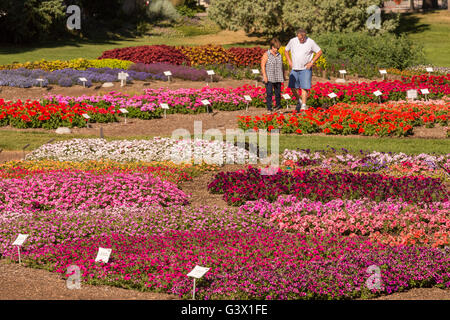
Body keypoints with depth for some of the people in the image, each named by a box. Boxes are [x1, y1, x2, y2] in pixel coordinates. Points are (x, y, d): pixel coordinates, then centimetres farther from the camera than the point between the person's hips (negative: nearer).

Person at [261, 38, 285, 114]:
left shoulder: (279, 55, 13)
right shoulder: (266, 55, -3)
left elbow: (282, 66, 21)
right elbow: (262, 65, -8)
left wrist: (283, 76, 18)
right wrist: (264, 76, -15)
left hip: (278, 78, 5)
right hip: (269, 78, -5)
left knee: (278, 93, 8)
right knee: (269, 93, -10)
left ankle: (278, 107, 23)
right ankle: (269, 109, -7)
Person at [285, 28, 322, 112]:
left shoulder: (310, 42, -8)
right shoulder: (292, 41, 1)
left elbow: (319, 52, -1)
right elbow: (286, 51, 17)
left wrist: (311, 62, -8)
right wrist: (289, 61, 5)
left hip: (305, 69, -4)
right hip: (294, 69, 4)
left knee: (304, 87, -9)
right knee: (293, 87, 3)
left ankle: (303, 106, -6)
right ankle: (299, 101, 25)